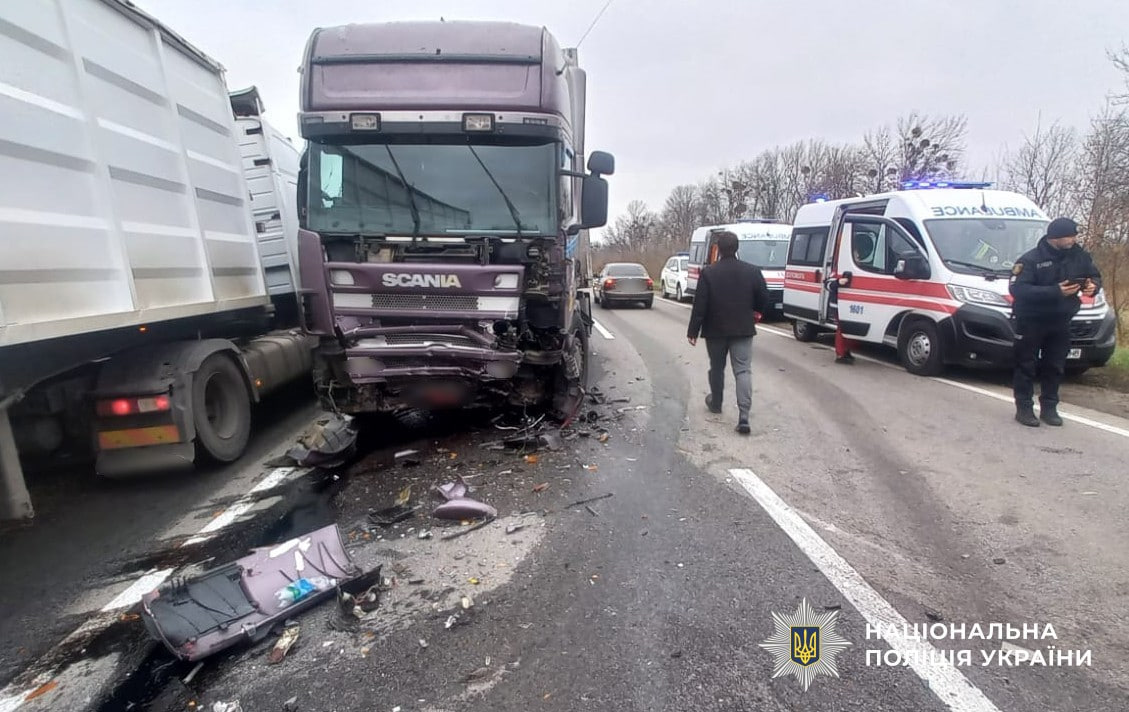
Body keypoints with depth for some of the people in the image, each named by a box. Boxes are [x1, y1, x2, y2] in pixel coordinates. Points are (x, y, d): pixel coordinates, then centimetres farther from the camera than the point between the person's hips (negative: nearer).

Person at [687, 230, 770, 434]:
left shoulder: (708, 272, -10)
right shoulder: (753, 271, -2)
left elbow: (699, 305, -11)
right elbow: (764, 300, 4)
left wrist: (693, 331, -5)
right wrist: (754, 313, 25)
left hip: (715, 330, -1)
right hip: (743, 330, 1)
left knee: (717, 367, 18)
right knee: (743, 370, 0)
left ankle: (715, 403, 37)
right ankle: (744, 416, -11)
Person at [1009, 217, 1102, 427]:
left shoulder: (1080, 256, 3)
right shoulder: (1031, 259, -17)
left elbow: (1095, 276, 16)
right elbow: (1017, 289, -25)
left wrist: (1093, 286, -9)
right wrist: (1055, 291, -31)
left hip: (1060, 322, 6)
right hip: (1031, 321, -6)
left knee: (1055, 367, 12)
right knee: (1026, 367, 2)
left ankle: (1049, 408, 22)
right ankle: (1024, 408, 9)